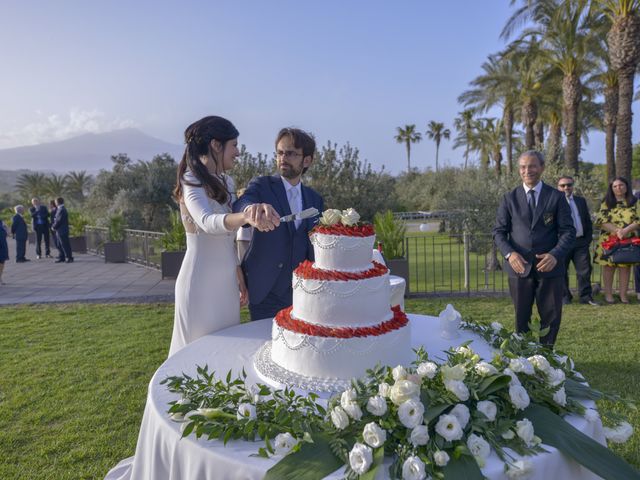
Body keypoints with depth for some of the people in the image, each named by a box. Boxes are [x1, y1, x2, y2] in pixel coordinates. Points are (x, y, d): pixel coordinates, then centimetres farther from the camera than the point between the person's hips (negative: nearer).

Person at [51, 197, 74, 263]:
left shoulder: (61, 210, -17)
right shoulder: (59, 209, 15)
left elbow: (59, 221, -19)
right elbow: (56, 219, 20)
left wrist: (54, 227, -7)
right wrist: (53, 225, 8)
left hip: (62, 231, -10)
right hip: (59, 231, 10)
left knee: (65, 245, -6)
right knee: (59, 245, 13)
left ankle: (69, 258, -1)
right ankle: (61, 258, 19)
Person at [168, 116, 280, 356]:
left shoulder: (225, 182, 8)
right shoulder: (192, 182, -16)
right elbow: (208, 222, -38)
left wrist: (238, 275, 16)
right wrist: (245, 217, -56)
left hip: (226, 282, 8)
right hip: (201, 284, -7)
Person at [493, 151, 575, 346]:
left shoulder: (556, 197, 2)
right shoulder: (509, 198, 5)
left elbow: (568, 231, -1)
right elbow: (499, 231, 3)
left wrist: (555, 255, -19)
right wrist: (509, 253, -16)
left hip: (549, 267, 0)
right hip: (519, 266, 0)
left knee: (551, 317, 9)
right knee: (521, 317, 11)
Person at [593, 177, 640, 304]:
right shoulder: (606, 203, 6)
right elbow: (600, 220, -4)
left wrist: (626, 230, -17)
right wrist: (616, 230, -17)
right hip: (609, 240, -1)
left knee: (625, 266, 3)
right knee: (608, 266, 1)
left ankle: (623, 294, 10)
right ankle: (608, 294, 7)